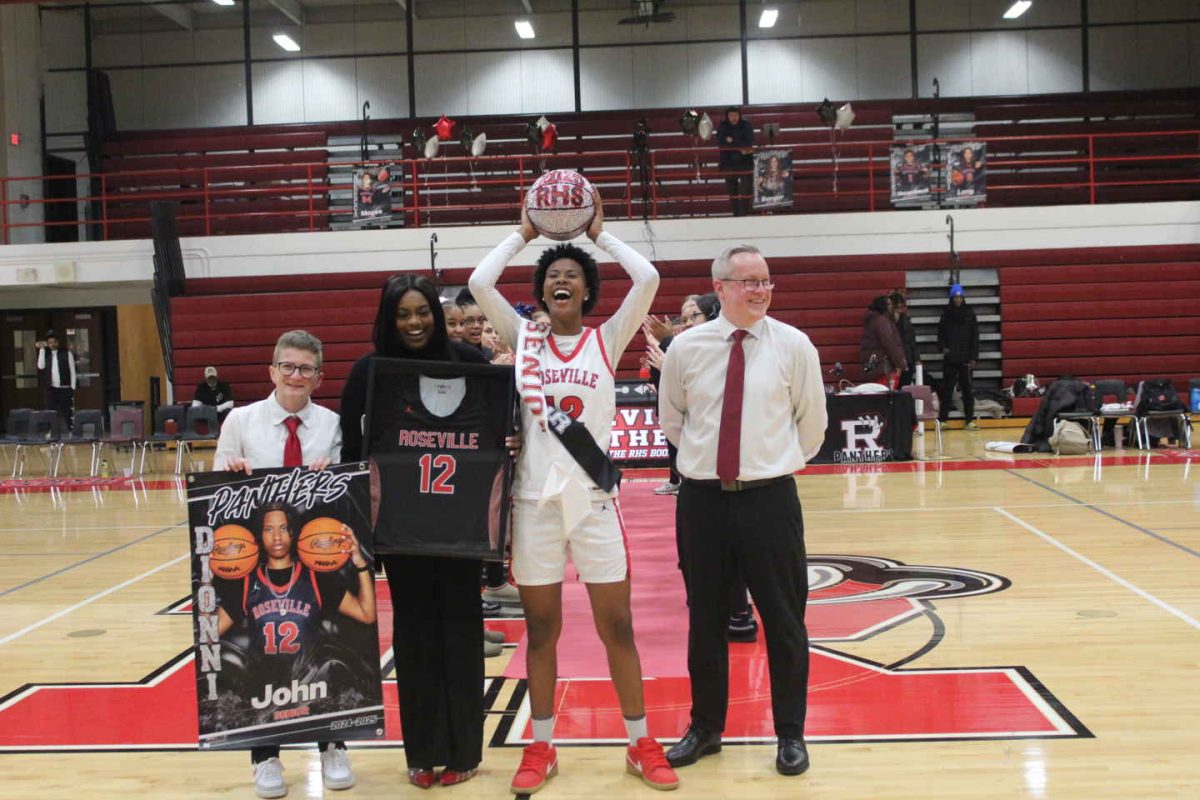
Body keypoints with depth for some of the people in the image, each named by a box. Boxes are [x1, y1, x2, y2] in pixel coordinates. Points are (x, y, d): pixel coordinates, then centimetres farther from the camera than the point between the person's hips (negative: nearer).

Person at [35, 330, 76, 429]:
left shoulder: (66, 352, 1)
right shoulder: (46, 353, 11)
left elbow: (72, 371, 1)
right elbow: (41, 366, -4)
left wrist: (73, 388, -6)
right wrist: (41, 349, -3)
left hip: (65, 388, -3)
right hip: (50, 389, 3)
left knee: (67, 413, -2)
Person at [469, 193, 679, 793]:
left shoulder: (607, 339, 3)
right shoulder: (523, 337, 5)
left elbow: (648, 279, -9)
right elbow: (479, 283, -6)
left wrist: (600, 235, 2)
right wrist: (522, 233, 5)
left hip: (594, 498, -1)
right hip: (535, 498, 1)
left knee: (617, 626, 6)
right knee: (540, 629, 10)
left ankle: (641, 744, 19)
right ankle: (541, 748, 22)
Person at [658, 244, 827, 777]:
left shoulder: (794, 345, -4)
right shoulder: (686, 347, -1)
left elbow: (812, 422, 9)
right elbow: (670, 419, 15)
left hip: (770, 497, -1)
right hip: (702, 498, 1)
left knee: (784, 621, 7)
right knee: (704, 619, 12)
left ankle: (790, 733, 23)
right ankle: (705, 727, 28)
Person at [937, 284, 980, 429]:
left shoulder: (969, 313, 5)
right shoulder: (946, 314, 6)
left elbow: (975, 337, 3)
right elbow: (940, 334, 11)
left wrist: (973, 357, -3)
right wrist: (943, 348, -7)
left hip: (965, 358, 0)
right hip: (950, 358, 0)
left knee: (967, 389, 2)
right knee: (947, 388, 3)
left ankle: (969, 420, 7)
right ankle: (943, 419, 6)